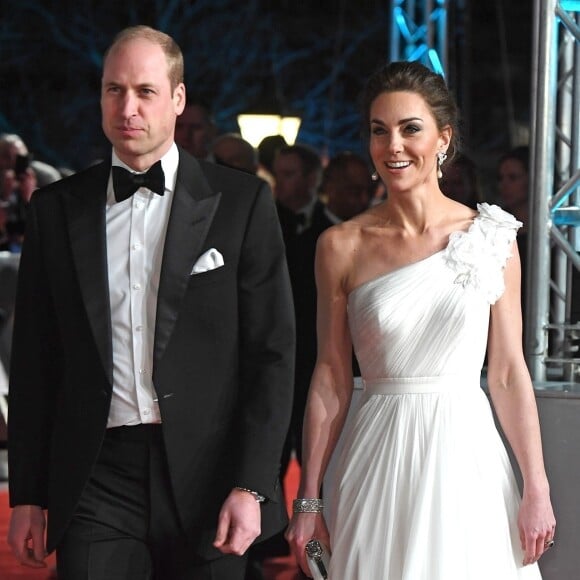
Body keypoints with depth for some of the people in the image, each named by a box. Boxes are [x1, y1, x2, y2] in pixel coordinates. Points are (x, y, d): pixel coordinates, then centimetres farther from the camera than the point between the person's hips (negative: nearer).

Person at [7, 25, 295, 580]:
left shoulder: (242, 201, 1)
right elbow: (34, 361, 10)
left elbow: (271, 352, -2)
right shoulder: (56, 207, 8)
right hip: (96, 480, 1)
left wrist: (251, 486, -10)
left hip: (205, 477, -1)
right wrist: (27, 495, 6)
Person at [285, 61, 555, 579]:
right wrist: (309, 499, 0)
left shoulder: (491, 239, 1)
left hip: (467, 455, 0)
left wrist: (537, 490, -4)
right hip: (381, 461, 0)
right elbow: (331, 378, 2)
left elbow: (508, 372, 1)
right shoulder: (341, 247, 1)